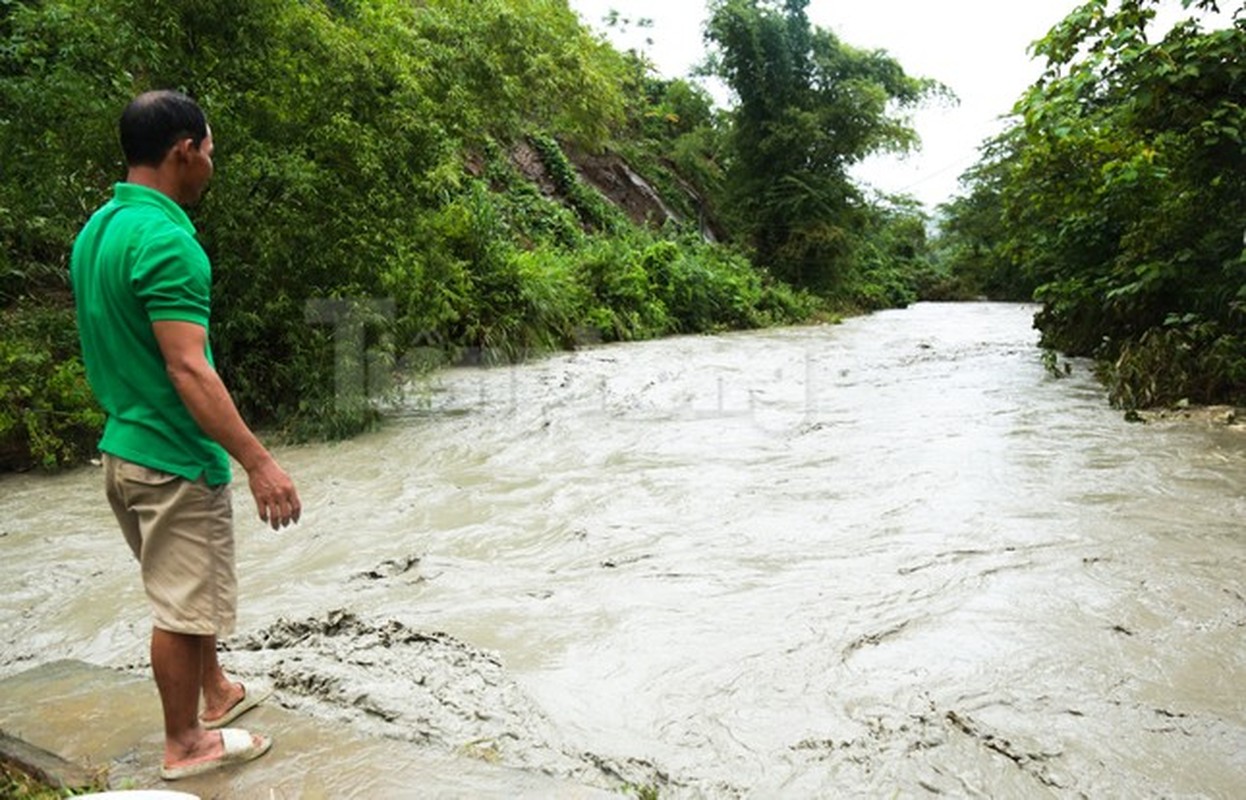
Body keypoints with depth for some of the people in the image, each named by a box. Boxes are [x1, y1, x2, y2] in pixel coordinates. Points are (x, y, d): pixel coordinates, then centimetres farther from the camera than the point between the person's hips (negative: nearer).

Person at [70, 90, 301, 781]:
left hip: (123, 445, 10)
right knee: (182, 606, 7)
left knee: (187, 592, 24)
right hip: (174, 458, -9)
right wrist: (258, 462, -27)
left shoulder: (96, 229, 7)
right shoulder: (166, 240, -22)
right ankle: (185, 744, 25)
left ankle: (217, 693, 42)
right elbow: (187, 369, -28)